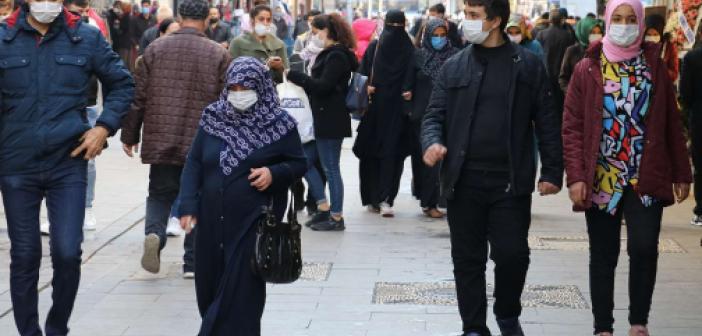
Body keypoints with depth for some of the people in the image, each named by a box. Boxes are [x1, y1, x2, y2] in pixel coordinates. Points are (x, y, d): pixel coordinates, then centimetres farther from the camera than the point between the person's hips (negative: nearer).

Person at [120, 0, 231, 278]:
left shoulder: (155, 49, 1)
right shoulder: (218, 55, -3)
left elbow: (138, 97, 4)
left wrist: (130, 135, 13)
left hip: (160, 141, 1)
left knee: (160, 194, 16)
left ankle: (154, 233, -12)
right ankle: (193, 262, 13)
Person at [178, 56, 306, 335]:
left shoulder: (278, 123, -4)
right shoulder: (213, 118, 4)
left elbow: (299, 163, 4)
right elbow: (194, 163, 6)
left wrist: (274, 173, -16)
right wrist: (188, 205, -5)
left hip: (252, 223, -4)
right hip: (212, 222, 4)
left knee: (241, 294, -4)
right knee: (210, 289, 11)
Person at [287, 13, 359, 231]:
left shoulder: (337, 56, -15)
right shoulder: (330, 54, 14)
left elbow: (322, 86, -23)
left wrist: (293, 75, -19)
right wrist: (300, 79, 5)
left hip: (331, 121, -10)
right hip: (322, 119, 10)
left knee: (330, 168, -2)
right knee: (306, 160, 14)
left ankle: (336, 217, 8)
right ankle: (324, 209, 20)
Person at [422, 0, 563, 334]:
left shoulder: (528, 65, 2)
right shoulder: (454, 67, 8)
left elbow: (546, 121, 3)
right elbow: (435, 114, 7)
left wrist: (552, 171, -1)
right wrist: (432, 141, -15)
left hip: (511, 181, -2)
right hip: (464, 180, 2)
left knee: (512, 254, -1)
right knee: (468, 258, 6)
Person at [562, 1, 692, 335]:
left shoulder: (654, 66, 7)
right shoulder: (588, 69, 2)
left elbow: (671, 123, 9)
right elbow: (572, 127, -1)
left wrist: (681, 173, 7)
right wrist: (575, 176, -10)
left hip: (646, 179, 0)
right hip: (601, 181, 0)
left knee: (644, 247, -13)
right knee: (603, 256, 6)